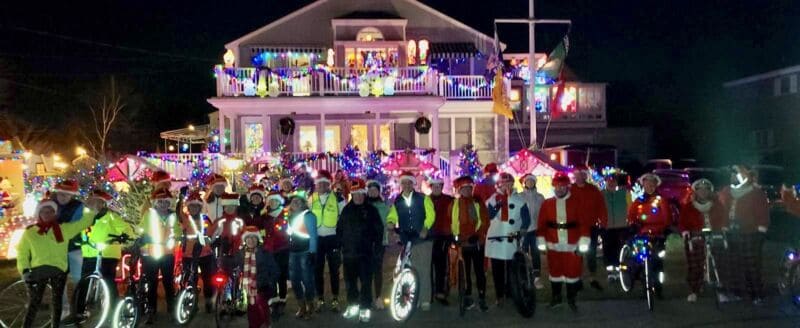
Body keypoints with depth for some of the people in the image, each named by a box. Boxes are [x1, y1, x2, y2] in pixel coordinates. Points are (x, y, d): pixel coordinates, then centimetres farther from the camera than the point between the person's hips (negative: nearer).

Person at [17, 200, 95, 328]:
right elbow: (22, 253, 8)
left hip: (58, 271, 1)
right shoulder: (29, 232, 9)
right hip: (37, 271, -1)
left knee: (57, 302, 9)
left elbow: (83, 222, 8)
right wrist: (24, 270, -4)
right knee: (34, 303, -3)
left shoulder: (63, 228, 10)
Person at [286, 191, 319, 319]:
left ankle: (310, 307, 8)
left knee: (307, 279, -4)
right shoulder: (290, 217, 12)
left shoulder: (308, 215, -5)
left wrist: (312, 252, -15)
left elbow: (313, 234, -9)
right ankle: (301, 307, 19)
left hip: (306, 252, -6)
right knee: (294, 280, 8)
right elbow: (289, 234, 17)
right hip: (293, 252, 6)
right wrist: (287, 249, 12)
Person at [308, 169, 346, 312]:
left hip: (333, 238, -2)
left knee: (334, 270, 6)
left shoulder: (337, 198, -5)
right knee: (317, 270, 9)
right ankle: (320, 299, 22)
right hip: (316, 238, 3)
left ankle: (335, 299, 16)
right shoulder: (311, 199, 3)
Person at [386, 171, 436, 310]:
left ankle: (425, 300, 4)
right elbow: (392, 216, 5)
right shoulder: (397, 202, 11)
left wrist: (425, 228, -19)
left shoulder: (423, 198, 3)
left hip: (423, 239, -2)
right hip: (407, 241, 3)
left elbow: (430, 214, -4)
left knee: (424, 270, -2)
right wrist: (390, 222, -18)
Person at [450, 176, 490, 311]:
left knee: (479, 271, 0)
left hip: (477, 242, -1)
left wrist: (478, 235, -10)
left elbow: (485, 220, 0)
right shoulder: (454, 204, 7)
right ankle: (467, 297, 15)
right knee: (464, 272, 5)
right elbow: (451, 222, 7)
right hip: (461, 243, 1)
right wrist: (455, 236, -4)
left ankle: (482, 299, 4)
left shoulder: (478, 203, 4)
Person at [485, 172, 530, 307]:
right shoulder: (492, 199, 6)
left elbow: (526, 218, 2)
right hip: (495, 239, 1)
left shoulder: (519, 200, 4)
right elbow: (488, 215, -9)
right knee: (497, 270, 4)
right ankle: (500, 295, 12)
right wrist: (499, 203, -20)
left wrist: (522, 230, -15)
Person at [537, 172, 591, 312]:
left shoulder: (576, 203, -1)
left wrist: (583, 243, -10)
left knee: (573, 271, 4)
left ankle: (571, 299, 19)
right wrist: (541, 242, 0)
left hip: (572, 246, -1)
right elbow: (541, 224, 4)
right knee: (555, 271, 10)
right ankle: (556, 298, 25)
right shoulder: (546, 204, 4)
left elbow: (584, 223, -4)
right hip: (553, 246, 1)